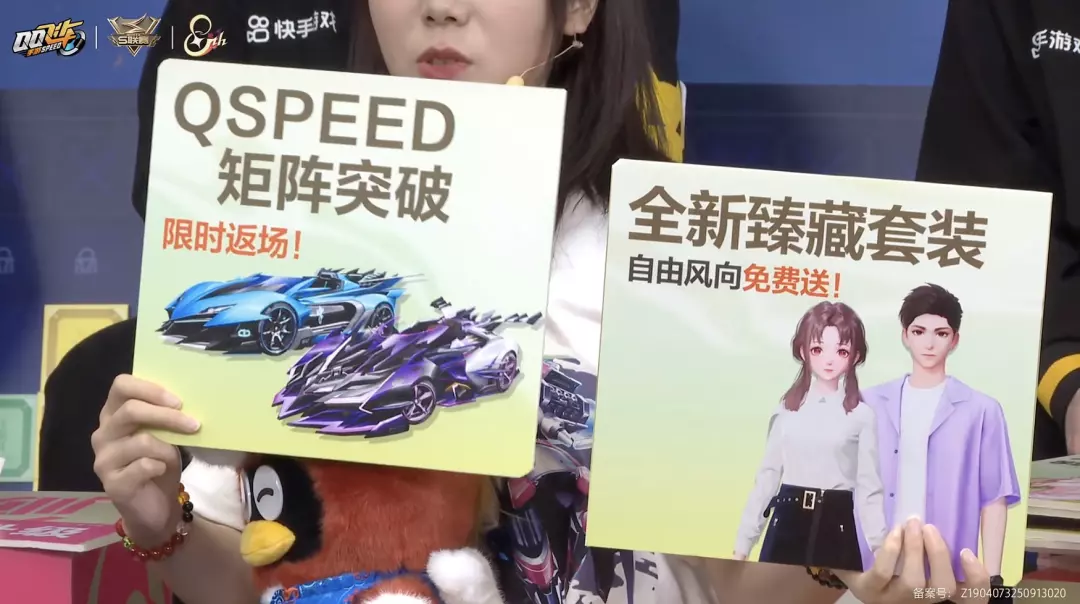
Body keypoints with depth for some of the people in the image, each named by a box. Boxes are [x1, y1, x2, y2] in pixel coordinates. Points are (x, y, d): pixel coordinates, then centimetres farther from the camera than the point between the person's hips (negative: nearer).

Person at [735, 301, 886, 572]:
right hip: (787, 524, 2)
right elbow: (768, 474, 8)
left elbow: (869, 488, 0)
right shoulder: (787, 409, 6)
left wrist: (882, 550, -7)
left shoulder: (861, 415, -1)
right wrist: (744, 539, 6)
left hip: (835, 526, -2)